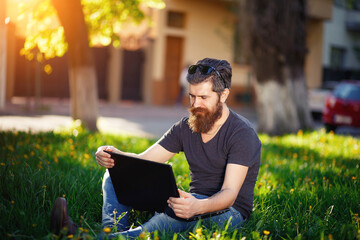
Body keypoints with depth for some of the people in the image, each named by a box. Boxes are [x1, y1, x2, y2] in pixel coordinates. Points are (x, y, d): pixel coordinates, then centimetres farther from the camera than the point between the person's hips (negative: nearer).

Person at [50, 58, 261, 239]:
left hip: (227, 211, -7)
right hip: (194, 202, 7)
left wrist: (198, 207, -47)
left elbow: (229, 194, -24)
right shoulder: (186, 127, 8)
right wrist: (114, 156, -21)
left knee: (179, 210, -42)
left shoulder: (243, 134, -13)